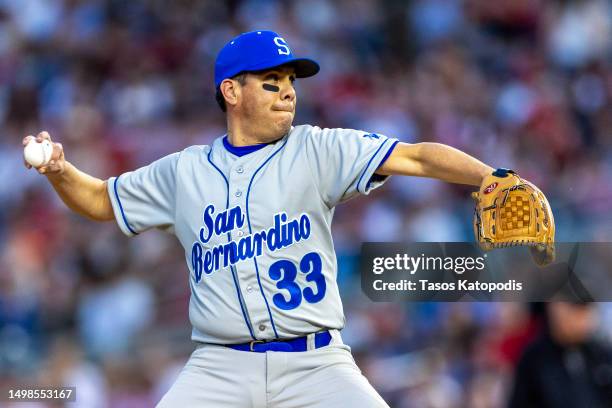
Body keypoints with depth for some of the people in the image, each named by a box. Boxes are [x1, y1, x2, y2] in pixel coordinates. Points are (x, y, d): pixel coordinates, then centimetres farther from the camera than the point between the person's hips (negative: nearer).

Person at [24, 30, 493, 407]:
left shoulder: (317, 151, 3)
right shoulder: (185, 172, 12)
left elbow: (417, 157, -7)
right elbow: (100, 199, 23)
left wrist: (491, 178, -23)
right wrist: (59, 170, 2)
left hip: (316, 363, -1)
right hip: (220, 367, 1)